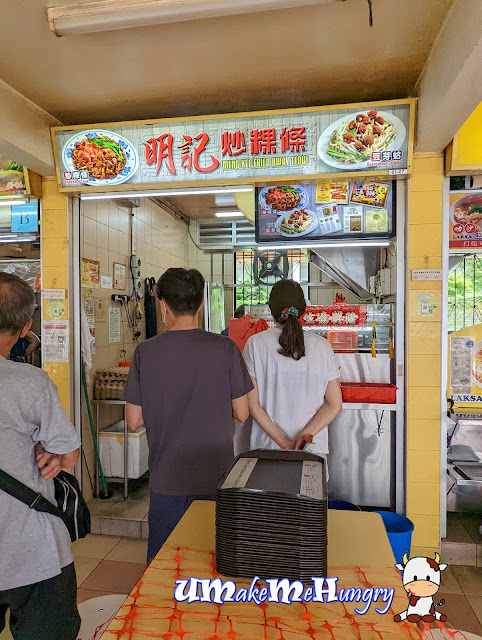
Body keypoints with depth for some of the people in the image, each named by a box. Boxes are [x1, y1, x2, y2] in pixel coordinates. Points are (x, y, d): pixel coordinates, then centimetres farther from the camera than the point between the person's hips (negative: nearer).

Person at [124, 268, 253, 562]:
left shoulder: (145, 352, -10)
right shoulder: (225, 348, -13)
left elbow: (134, 421, -4)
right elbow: (242, 413, -6)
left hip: (166, 476, 1)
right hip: (215, 475, 0)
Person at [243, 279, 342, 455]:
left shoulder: (255, 344, -8)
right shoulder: (322, 346, -5)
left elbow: (252, 404, -9)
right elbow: (334, 404, -4)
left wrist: (284, 443, -9)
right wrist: (305, 435, -9)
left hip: (267, 447, -1)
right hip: (314, 448, 1)